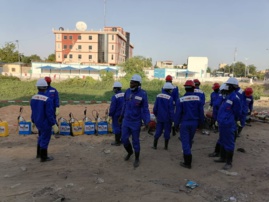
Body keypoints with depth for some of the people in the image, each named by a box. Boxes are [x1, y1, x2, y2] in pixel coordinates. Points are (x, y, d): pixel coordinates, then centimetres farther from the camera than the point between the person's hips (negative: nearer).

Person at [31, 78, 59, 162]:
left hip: (38, 122, 7)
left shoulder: (33, 98, -3)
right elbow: (50, 114, -24)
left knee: (41, 137, 25)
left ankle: (39, 153, 39)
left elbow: (33, 111, 7)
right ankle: (43, 157, 21)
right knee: (45, 139, 7)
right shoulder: (47, 100, -26)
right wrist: (54, 125, -16)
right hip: (46, 123, -7)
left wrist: (33, 121, 19)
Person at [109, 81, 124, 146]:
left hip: (116, 115, -7)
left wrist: (110, 114, -5)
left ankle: (117, 142, 12)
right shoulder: (125, 95, 0)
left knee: (116, 127, 4)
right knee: (122, 127, 17)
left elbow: (112, 107, -17)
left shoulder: (114, 97, -20)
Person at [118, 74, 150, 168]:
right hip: (126, 121, 5)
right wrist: (121, 116, 18)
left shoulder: (143, 94, -17)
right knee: (124, 139, 8)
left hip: (136, 122, -4)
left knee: (135, 141, 7)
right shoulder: (127, 91, -3)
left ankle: (137, 159, 28)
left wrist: (147, 122, -19)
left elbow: (145, 109, -12)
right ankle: (130, 152, 39)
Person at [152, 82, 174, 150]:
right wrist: (172, 119, -4)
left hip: (160, 117, 4)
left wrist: (156, 115, 19)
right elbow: (171, 110, -13)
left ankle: (155, 145, 16)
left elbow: (155, 107, 5)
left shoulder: (158, 96, -1)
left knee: (158, 131, 13)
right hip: (167, 118, -4)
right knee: (167, 131, 9)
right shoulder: (170, 98, -16)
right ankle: (166, 146, 16)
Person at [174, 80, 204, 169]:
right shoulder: (198, 99, -3)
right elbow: (201, 112, 2)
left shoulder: (181, 100, -12)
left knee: (185, 141, 1)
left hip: (184, 123, -4)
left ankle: (187, 162, 2)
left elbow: (178, 113, -9)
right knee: (189, 140, 22)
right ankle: (186, 155, 42)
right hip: (194, 122, 4)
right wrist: (201, 122, 14)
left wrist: (176, 124, 1)